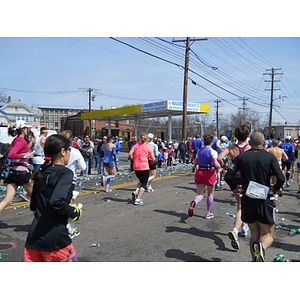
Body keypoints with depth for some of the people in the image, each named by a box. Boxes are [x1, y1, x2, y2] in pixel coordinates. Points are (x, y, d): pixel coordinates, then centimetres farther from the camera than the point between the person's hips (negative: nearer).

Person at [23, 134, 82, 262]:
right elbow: (56, 202, -28)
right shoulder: (65, 173, -12)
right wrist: (74, 212, -11)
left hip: (34, 235, 7)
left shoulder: (41, 173, 10)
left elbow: (33, 206, 17)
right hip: (55, 238, -6)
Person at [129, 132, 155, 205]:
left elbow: (130, 154, -9)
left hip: (136, 167, 4)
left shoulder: (135, 146, 6)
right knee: (144, 184, 5)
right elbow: (153, 159, -3)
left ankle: (136, 192, 2)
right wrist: (151, 162, 18)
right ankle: (138, 199, -3)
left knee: (141, 181, 25)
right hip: (144, 167, -4)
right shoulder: (148, 147, -1)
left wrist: (133, 160, 6)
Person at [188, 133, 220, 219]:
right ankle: (208, 213, 23)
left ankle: (194, 202, -29)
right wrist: (219, 166, 2)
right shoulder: (213, 152, -11)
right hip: (209, 173, -3)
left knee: (200, 194, 6)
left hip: (200, 172, 3)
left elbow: (195, 162, 7)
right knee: (210, 194, 16)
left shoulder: (199, 151, 4)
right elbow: (216, 164, -18)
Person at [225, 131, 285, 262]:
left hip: (247, 200, 2)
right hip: (265, 201, -2)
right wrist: (274, 189, 4)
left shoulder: (241, 157, 2)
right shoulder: (270, 157, -2)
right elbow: (281, 178, -14)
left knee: (254, 234, 17)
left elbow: (228, 177, -4)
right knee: (268, 234, 9)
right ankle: (261, 247, -24)